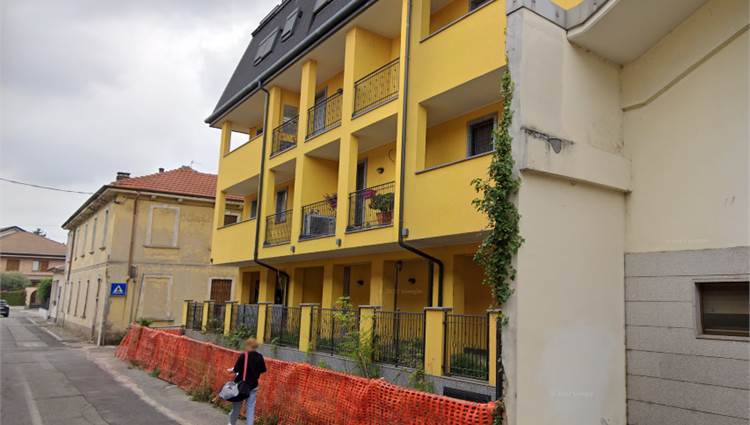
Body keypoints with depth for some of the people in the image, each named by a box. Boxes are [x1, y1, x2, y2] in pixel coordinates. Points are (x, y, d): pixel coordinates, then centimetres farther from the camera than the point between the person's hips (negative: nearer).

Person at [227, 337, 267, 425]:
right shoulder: (259, 357, -4)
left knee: (237, 405, 15)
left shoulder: (243, 356, -16)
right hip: (253, 385, 2)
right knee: (251, 406, 7)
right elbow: (263, 370, 6)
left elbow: (236, 369, -16)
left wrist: (231, 370, 5)